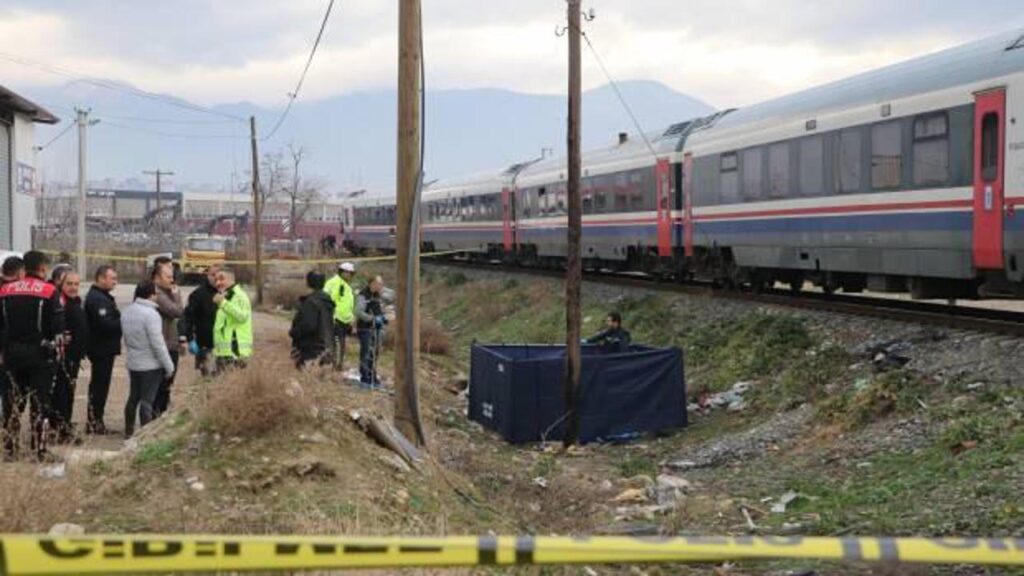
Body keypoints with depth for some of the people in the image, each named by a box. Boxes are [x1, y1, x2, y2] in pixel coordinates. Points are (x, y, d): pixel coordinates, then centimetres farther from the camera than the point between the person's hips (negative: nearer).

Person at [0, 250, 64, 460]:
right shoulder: (49, 292, -9)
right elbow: (58, 327, -9)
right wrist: (57, 348, 6)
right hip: (40, 354, -4)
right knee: (39, 403, 2)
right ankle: (40, 449, 2)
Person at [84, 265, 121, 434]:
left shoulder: (102, 296, 17)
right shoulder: (97, 299, -18)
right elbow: (106, 324, -26)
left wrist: (122, 320, 4)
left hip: (103, 349, 11)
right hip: (102, 349, -11)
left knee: (99, 386, 15)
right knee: (100, 386, -5)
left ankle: (95, 421, 21)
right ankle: (94, 423, 0)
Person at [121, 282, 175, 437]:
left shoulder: (127, 312, 5)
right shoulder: (151, 314, -20)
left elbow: (126, 338, 13)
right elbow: (157, 344, -20)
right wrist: (169, 366, -13)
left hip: (133, 363, 8)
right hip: (151, 365, -8)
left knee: (133, 397, 18)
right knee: (147, 400, -3)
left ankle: (129, 431, 27)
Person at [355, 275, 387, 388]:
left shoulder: (377, 295, 13)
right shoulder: (363, 295, -13)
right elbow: (359, 312, -21)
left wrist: (382, 316, 5)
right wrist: (372, 318, -28)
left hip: (375, 328, 8)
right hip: (365, 328, -8)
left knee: (374, 353, 13)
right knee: (366, 353, -8)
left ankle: (373, 377, 23)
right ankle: (364, 379, -4)